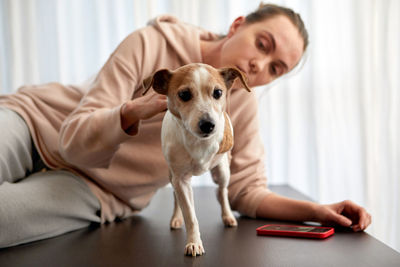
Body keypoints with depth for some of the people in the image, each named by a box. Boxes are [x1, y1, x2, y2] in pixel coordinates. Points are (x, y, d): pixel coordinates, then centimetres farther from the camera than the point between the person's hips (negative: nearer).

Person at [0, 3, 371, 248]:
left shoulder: (241, 106, -5)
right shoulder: (153, 43, -16)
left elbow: (247, 191, -1)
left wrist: (316, 210, -17)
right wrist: (138, 110, -39)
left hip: (88, 192, 1)